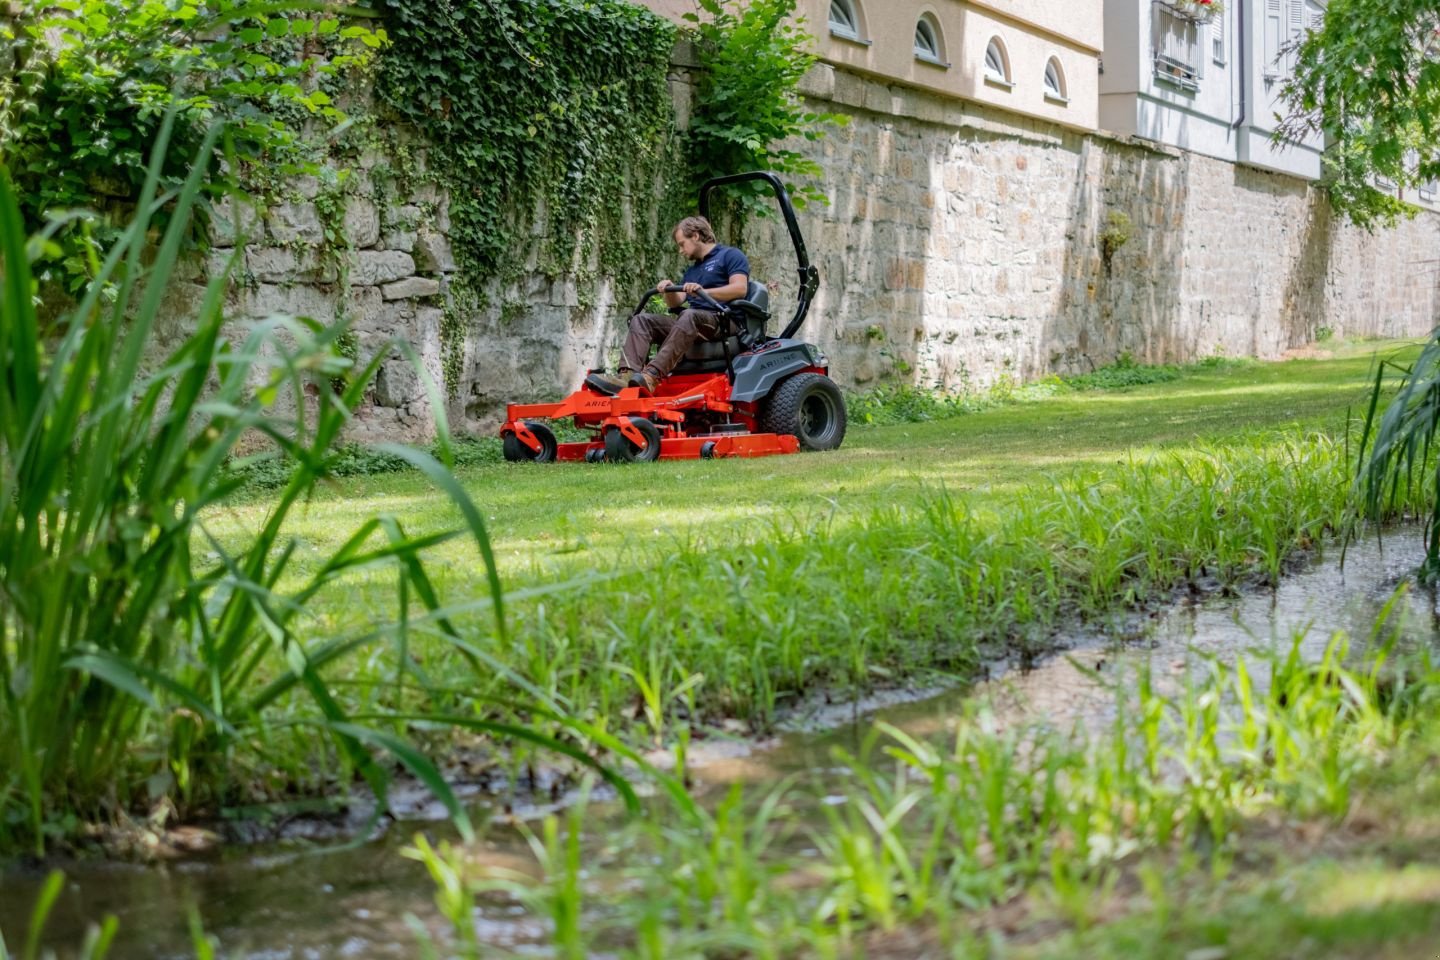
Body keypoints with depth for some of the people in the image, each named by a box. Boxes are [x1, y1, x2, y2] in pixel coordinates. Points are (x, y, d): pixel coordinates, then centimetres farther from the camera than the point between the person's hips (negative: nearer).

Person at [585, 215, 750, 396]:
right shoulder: (692, 271, 30)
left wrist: (703, 291, -21)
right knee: (641, 320, -9)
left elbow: (740, 288, -11)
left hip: (721, 320, -8)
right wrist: (669, 291, -2)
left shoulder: (730, 255, 7)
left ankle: (652, 376, -54)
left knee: (689, 316, -39)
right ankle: (627, 375, -34)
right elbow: (675, 304, 21)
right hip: (690, 323, 8)